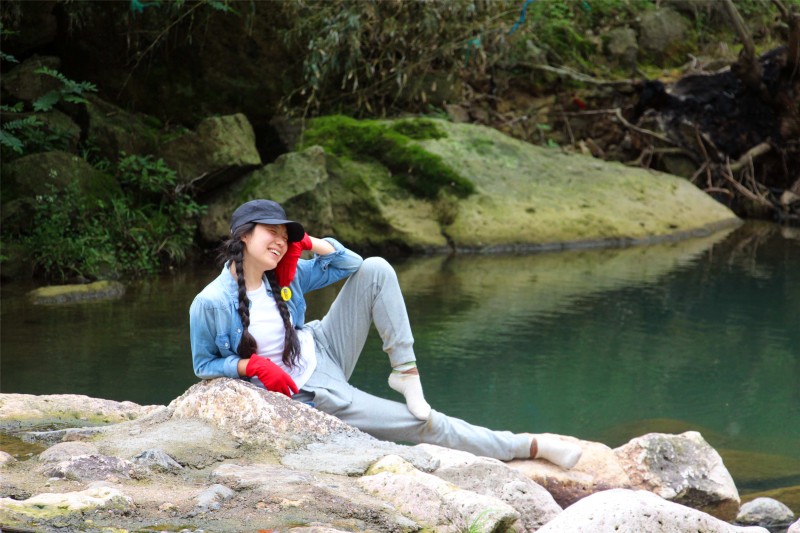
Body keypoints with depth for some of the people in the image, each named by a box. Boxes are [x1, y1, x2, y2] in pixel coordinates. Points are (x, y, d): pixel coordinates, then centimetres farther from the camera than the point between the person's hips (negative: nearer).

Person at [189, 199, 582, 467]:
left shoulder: (285, 275, -4)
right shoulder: (210, 304, -21)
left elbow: (349, 264, 3)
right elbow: (203, 365, -8)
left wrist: (309, 242, -13)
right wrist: (253, 365, -24)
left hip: (324, 352, 7)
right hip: (309, 392, -7)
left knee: (376, 270, -9)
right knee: (424, 425, -11)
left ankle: (405, 370, -12)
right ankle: (528, 446, -1)